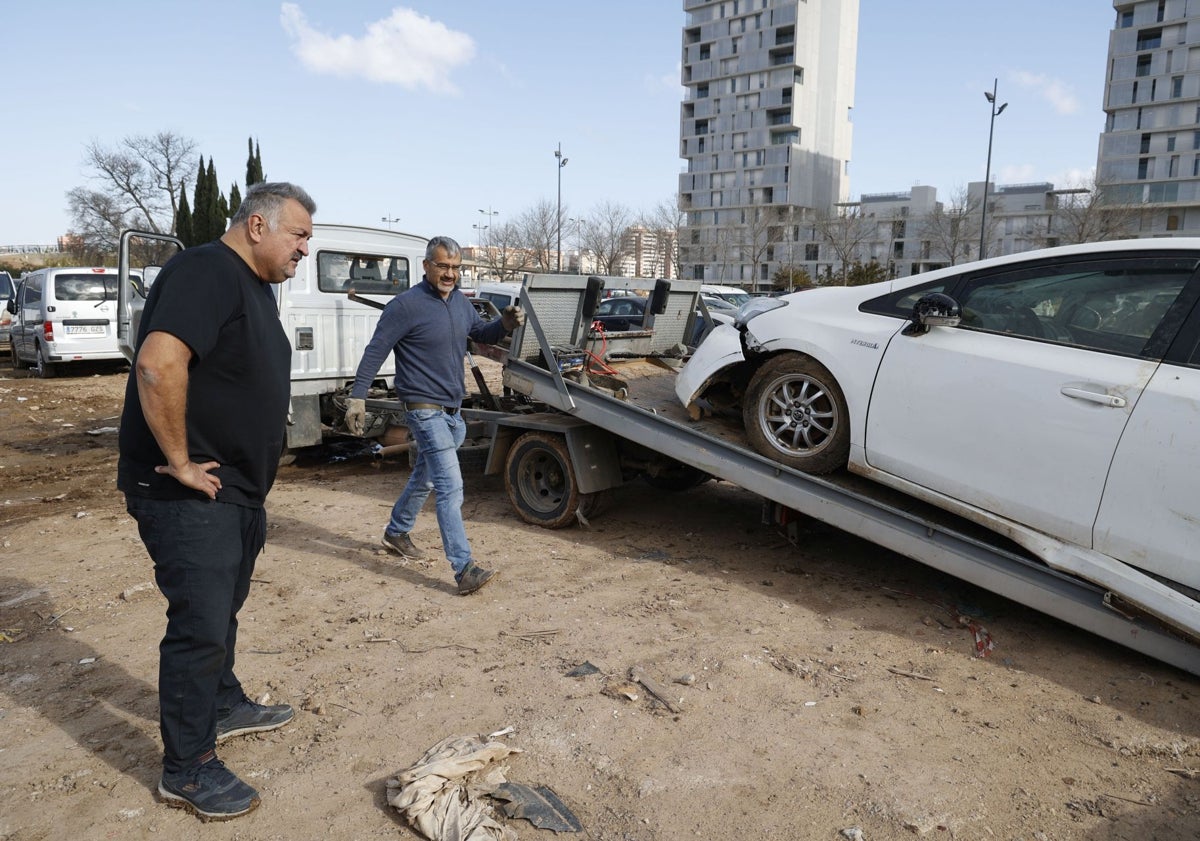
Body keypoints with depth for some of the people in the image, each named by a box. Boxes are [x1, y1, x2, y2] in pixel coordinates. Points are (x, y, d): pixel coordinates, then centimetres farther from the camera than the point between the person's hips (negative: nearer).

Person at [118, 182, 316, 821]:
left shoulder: (255, 286, 13)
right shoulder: (206, 272, -19)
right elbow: (158, 364, -33)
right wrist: (180, 463, -25)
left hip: (236, 489, 10)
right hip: (189, 496, -10)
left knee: (222, 610, 23)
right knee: (200, 626, -2)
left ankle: (224, 707, 42)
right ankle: (187, 770, 13)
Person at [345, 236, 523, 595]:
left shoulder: (459, 301, 8)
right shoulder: (406, 305, -15)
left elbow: (481, 333, 20)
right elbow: (375, 352, -13)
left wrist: (505, 323, -1)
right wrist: (357, 397, -18)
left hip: (452, 410, 8)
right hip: (425, 409, -8)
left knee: (424, 477, 23)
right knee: (450, 487, -14)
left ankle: (396, 532, 44)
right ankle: (464, 569, -13)